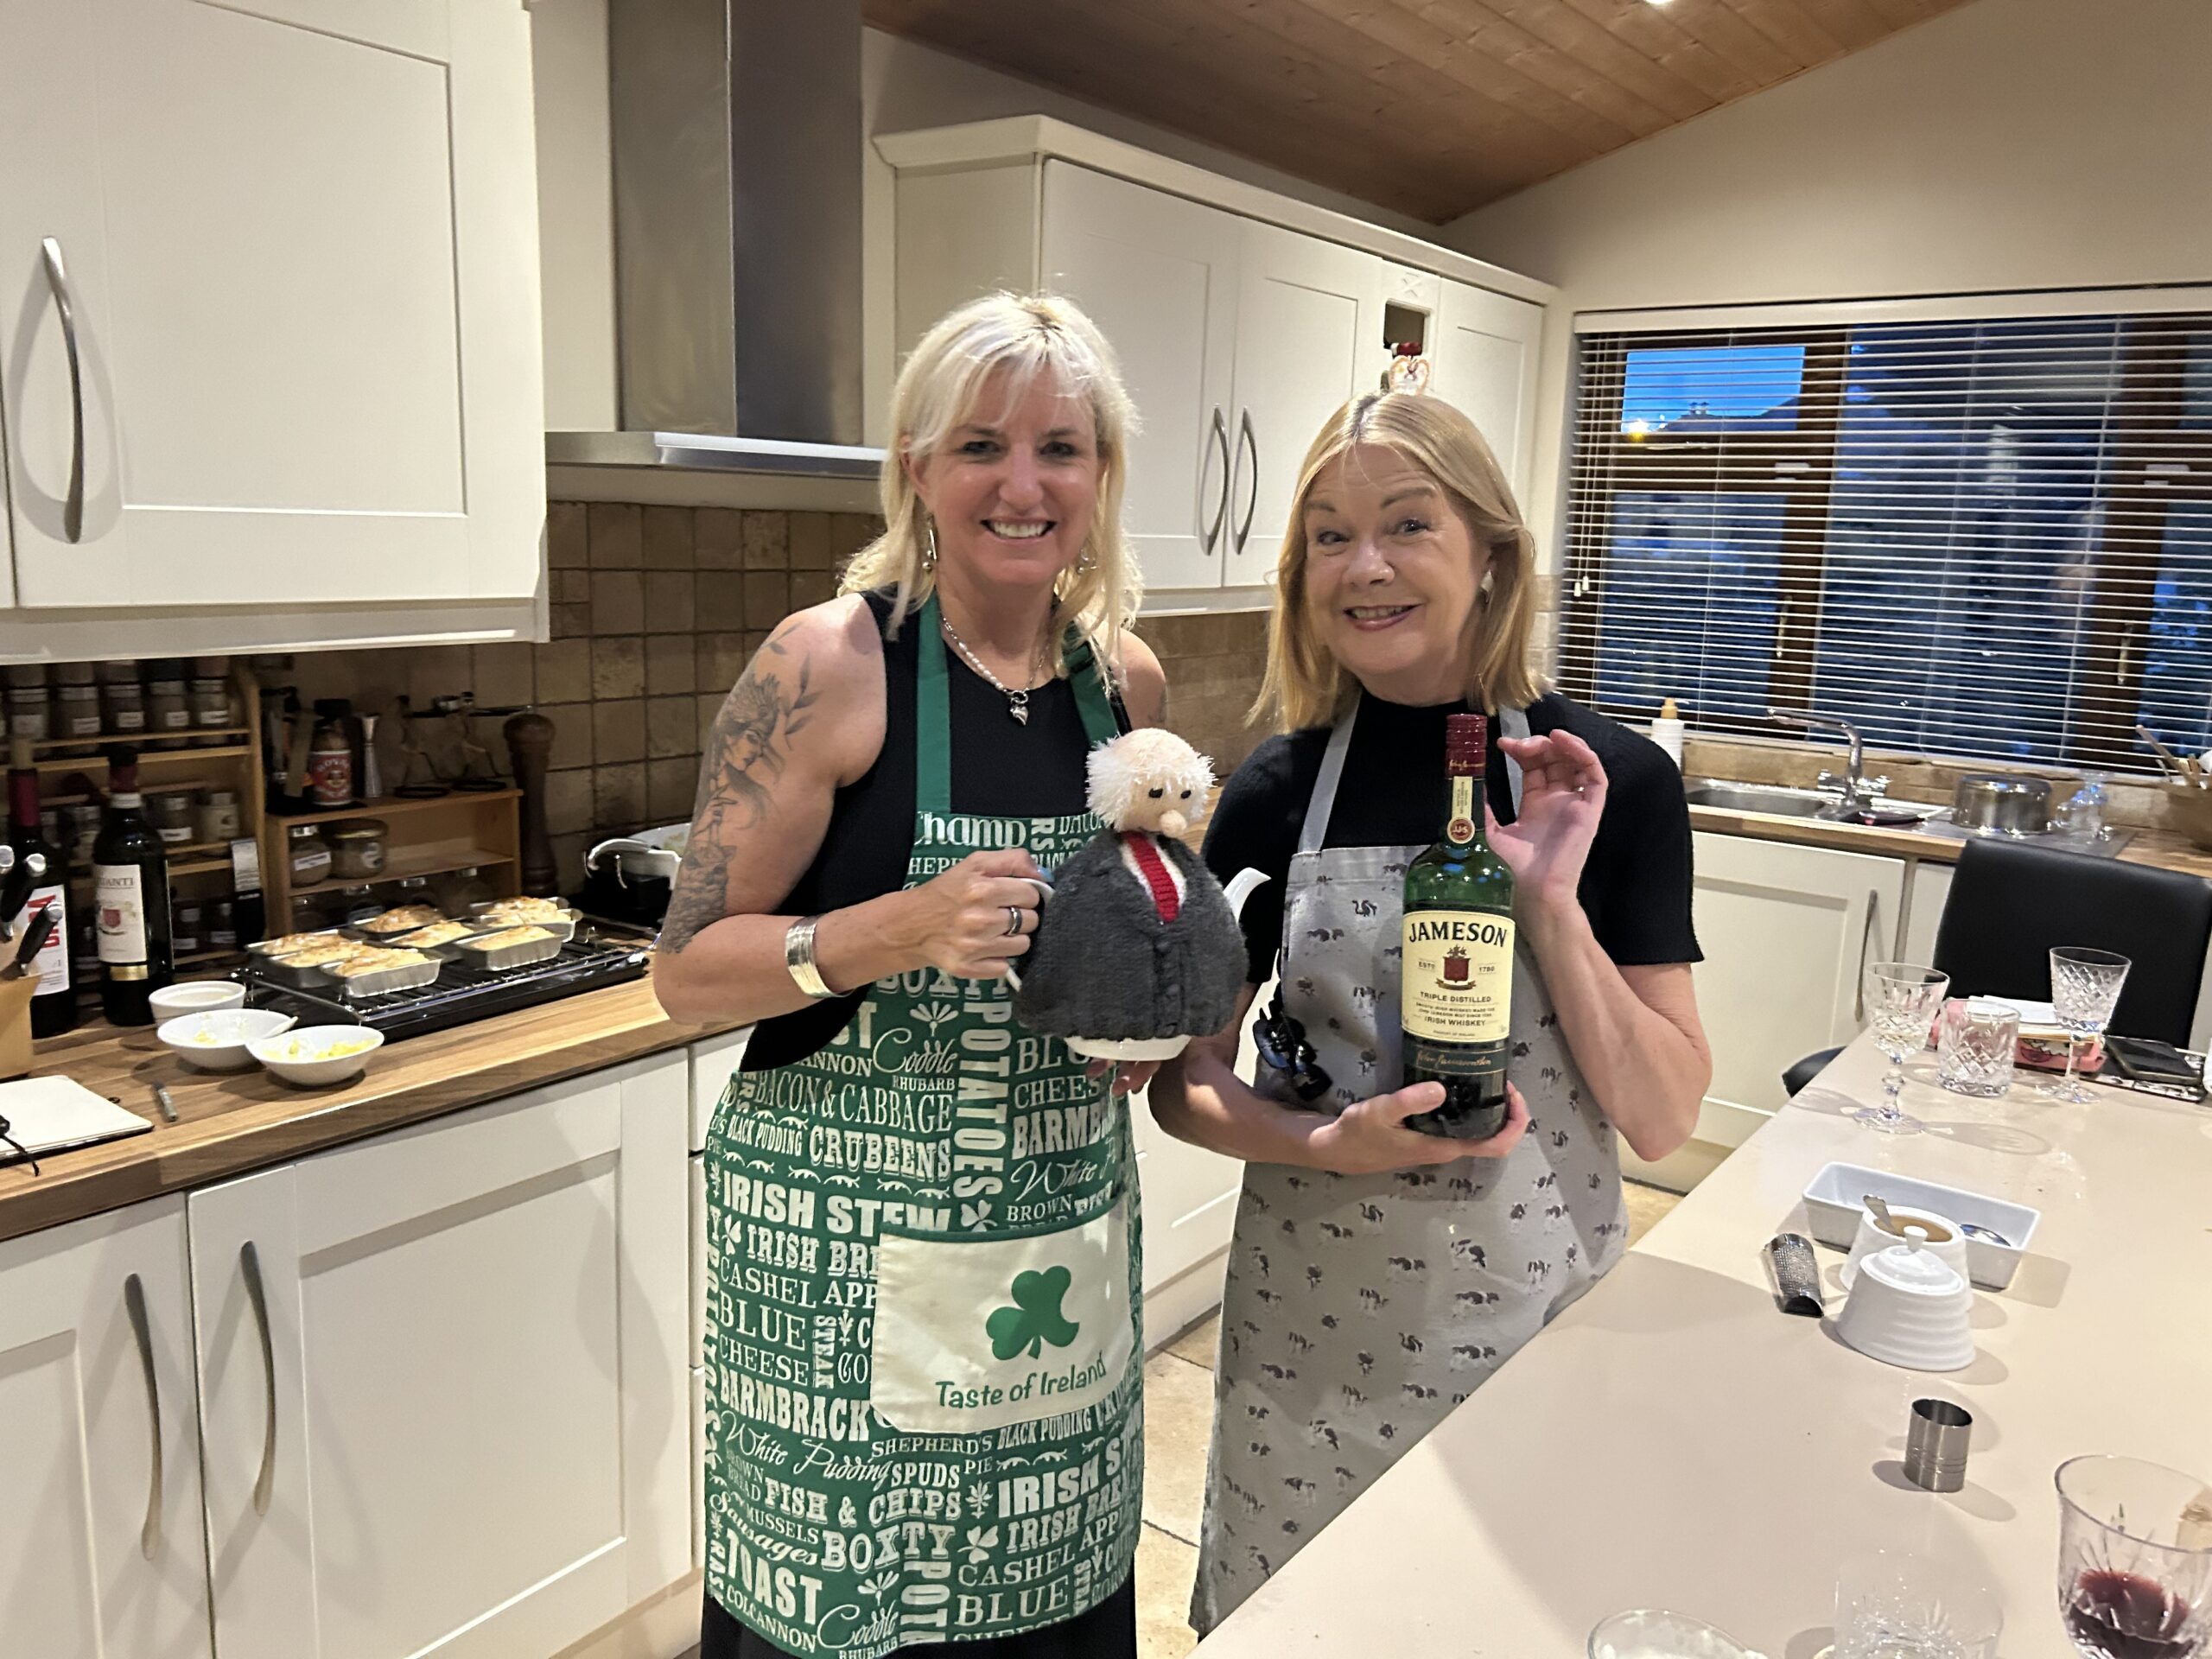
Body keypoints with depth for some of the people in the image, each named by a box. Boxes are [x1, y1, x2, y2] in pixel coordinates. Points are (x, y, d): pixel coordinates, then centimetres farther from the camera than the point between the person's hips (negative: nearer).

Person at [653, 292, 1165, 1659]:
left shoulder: (1128, 679, 3)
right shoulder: (829, 664, -12)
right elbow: (688, 970, -11)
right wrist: (897, 930, -26)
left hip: (1066, 1225, 5)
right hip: (845, 1243, -4)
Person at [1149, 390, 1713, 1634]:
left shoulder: (1612, 781, -10)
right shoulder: (1275, 795, -6)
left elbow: (1666, 1117, -10)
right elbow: (1187, 1082, 0)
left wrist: (1551, 902, -22)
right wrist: (1331, 1144, -19)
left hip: (1540, 1306, 0)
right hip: (1313, 1326, 1)